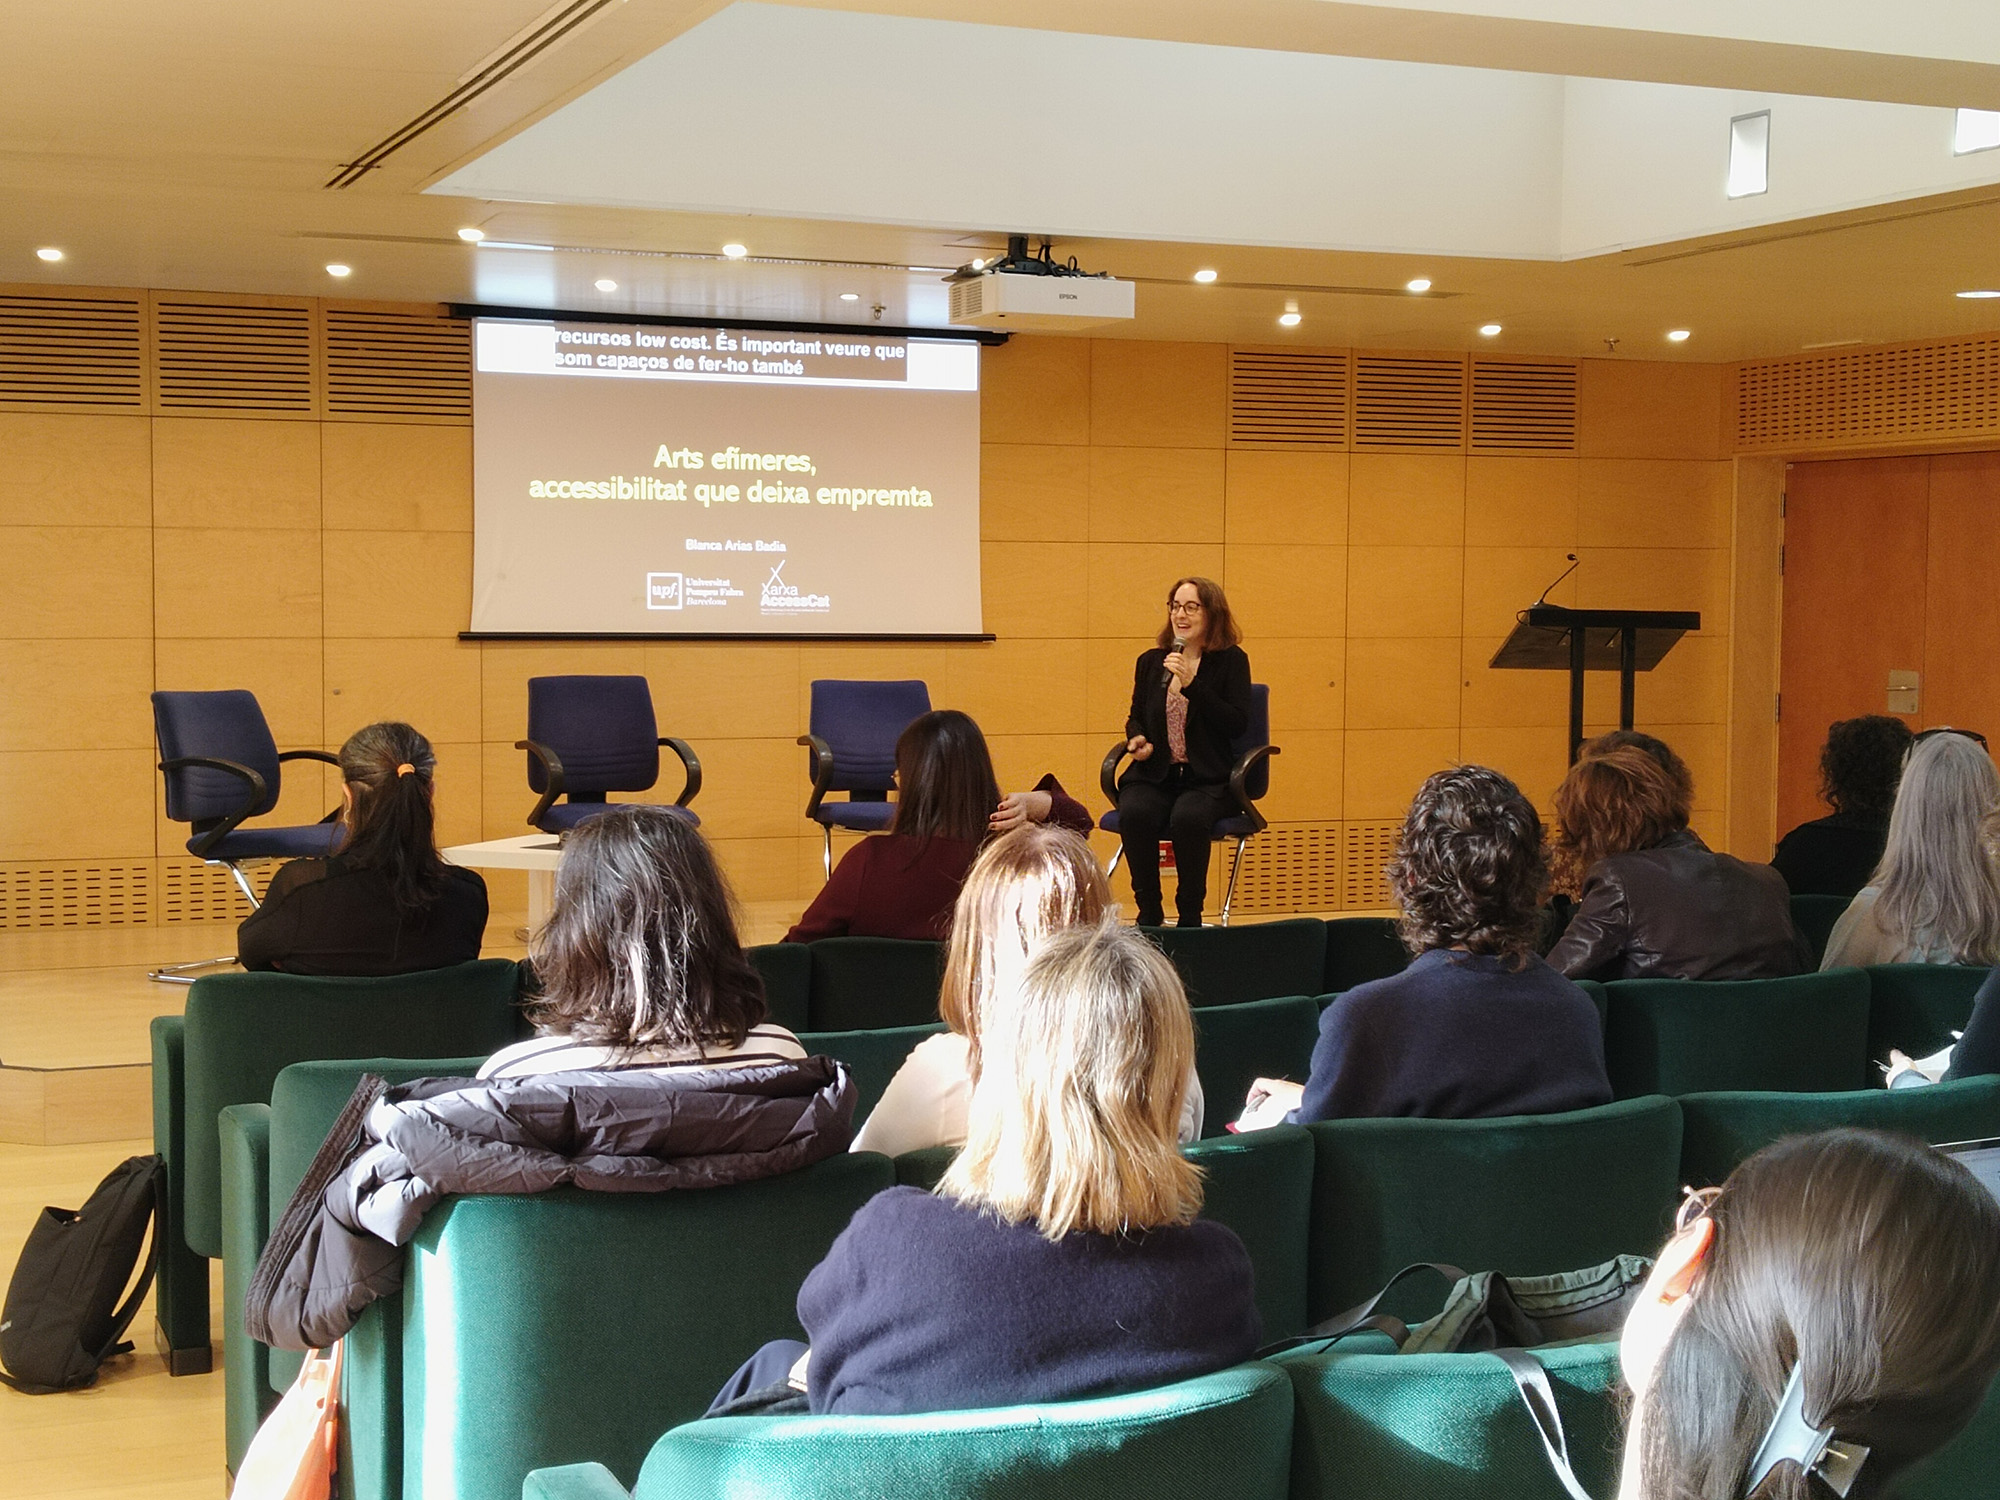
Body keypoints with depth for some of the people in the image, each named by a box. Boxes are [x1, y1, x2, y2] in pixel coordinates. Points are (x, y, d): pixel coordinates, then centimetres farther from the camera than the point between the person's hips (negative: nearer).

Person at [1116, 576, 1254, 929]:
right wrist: (1138, 739, 1)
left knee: (1188, 817, -36)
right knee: (1135, 814, -31)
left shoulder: (1231, 661, 3)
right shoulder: (1150, 662, 14)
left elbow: (1237, 724, -9)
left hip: (1208, 779, -3)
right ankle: (1148, 913, -17)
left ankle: (1190, 915, -18)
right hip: (1154, 774, 3)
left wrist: (1191, 684, -16)